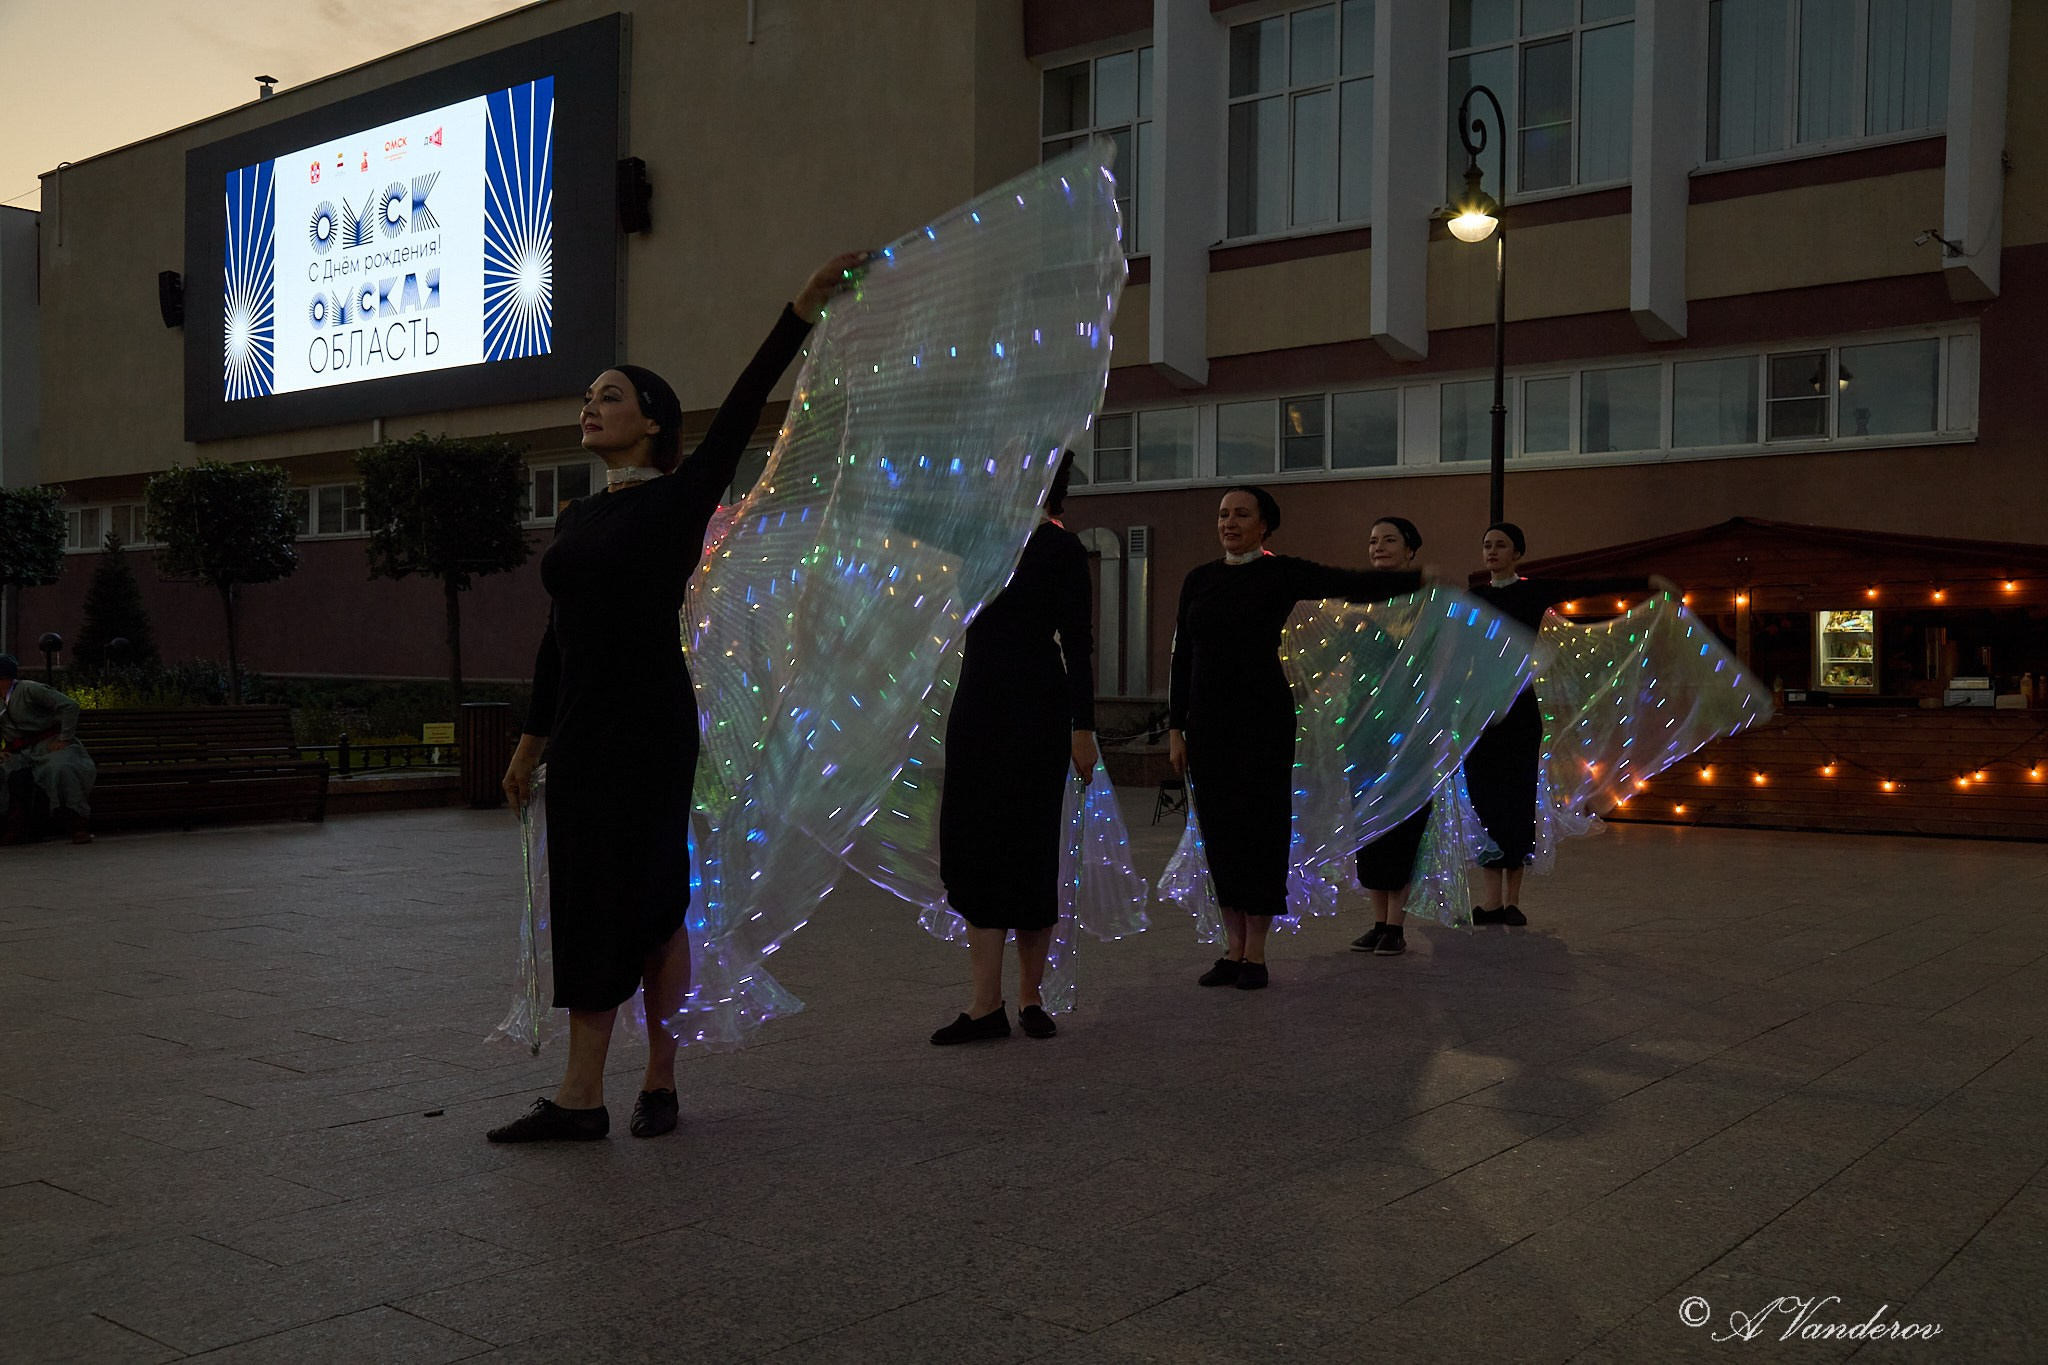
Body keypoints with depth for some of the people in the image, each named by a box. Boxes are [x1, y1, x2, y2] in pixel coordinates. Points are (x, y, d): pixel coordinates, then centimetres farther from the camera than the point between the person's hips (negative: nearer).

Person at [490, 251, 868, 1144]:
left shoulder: (680, 498, -4)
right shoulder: (576, 518, 15)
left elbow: (742, 409, -15)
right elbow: (557, 634, 17)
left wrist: (807, 305, -22)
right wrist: (532, 740, 18)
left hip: (651, 726, -6)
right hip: (579, 730, 6)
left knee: (650, 903, 1)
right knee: (582, 903, 5)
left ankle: (660, 1084, 14)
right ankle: (580, 1098, 11)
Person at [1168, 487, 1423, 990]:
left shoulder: (1281, 574, -3)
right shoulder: (1199, 579, 9)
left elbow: (1353, 584, -13)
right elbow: (1182, 656, 10)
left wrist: (1417, 577, -26)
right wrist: (1176, 727, 7)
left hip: (1262, 717, -4)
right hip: (1207, 721, 4)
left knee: (1260, 825, 1)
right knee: (1218, 827, 7)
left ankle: (1255, 952, 10)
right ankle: (1233, 947, 17)